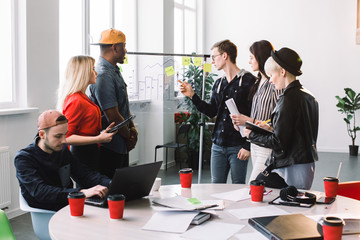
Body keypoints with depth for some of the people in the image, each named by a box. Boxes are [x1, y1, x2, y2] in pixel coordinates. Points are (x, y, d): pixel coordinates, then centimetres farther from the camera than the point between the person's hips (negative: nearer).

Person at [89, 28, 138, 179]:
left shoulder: (115, 71, 14)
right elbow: (113, 116, -22)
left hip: (121, 145, 10)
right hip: (110, 147, -10)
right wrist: (130, 137, -8)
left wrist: (132, 129, 5)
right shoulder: (103, 75, -20)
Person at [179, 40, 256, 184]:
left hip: (237, 146, -6)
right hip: (218, 145, 6)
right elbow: (211, 111, 14)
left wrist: (248, 146, -16)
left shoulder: (248, 81, -8)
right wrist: (192, 95, 4)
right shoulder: (218, 84, 15)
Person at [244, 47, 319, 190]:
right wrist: (272, 128, 16)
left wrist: (251, 135, -6)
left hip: (290, 170, -9)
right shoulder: (307, 96, 10)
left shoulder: (288, 99, -17)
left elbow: (278, 143, -18)